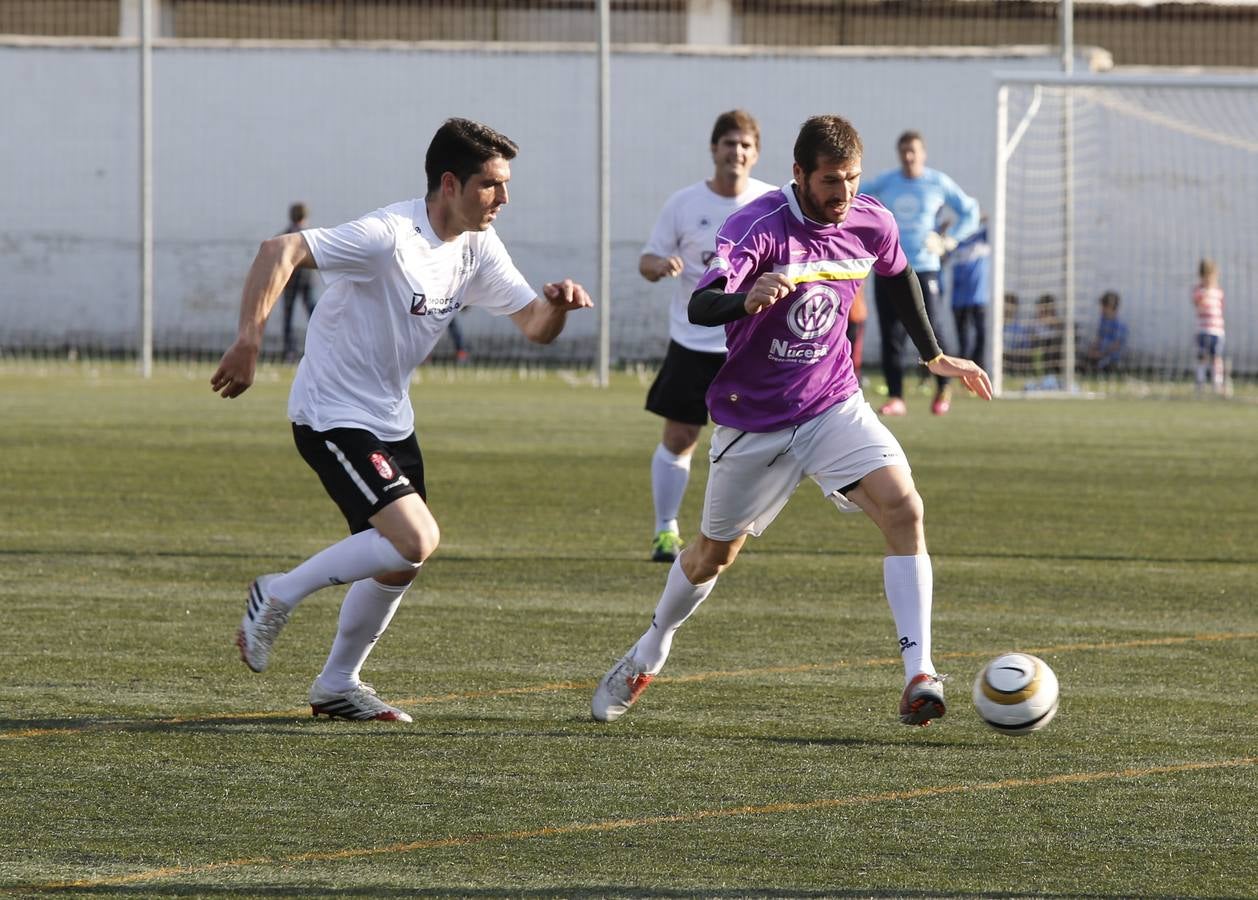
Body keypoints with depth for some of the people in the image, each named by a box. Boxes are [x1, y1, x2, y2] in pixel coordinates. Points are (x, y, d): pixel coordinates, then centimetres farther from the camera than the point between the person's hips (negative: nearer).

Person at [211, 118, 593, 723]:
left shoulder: (478, 248, 2)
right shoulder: (389, 237, -24)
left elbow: (534, 325, 6)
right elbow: (280, 251, -31)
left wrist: (557, 303, -18)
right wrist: (249, 340, -40)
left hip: (390, 420, 9)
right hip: (332, 416, -9)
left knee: (399, 565, 12)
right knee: (416, 541, -20)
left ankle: (337, 686, 30)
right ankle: (280, 595, -3)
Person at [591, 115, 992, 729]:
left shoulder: (872, 225, -6)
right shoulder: (758, 226, -22)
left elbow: (898, 277, 19)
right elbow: (699, 307, -36)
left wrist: (934, 356, 23)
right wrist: (746, 299, -57)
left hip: (834, 405, 3)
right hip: (753, 419, -3)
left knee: (904, 508, -22)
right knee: (714, 553, 14)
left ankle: (919, 678, -25)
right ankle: (646, 659, 42)